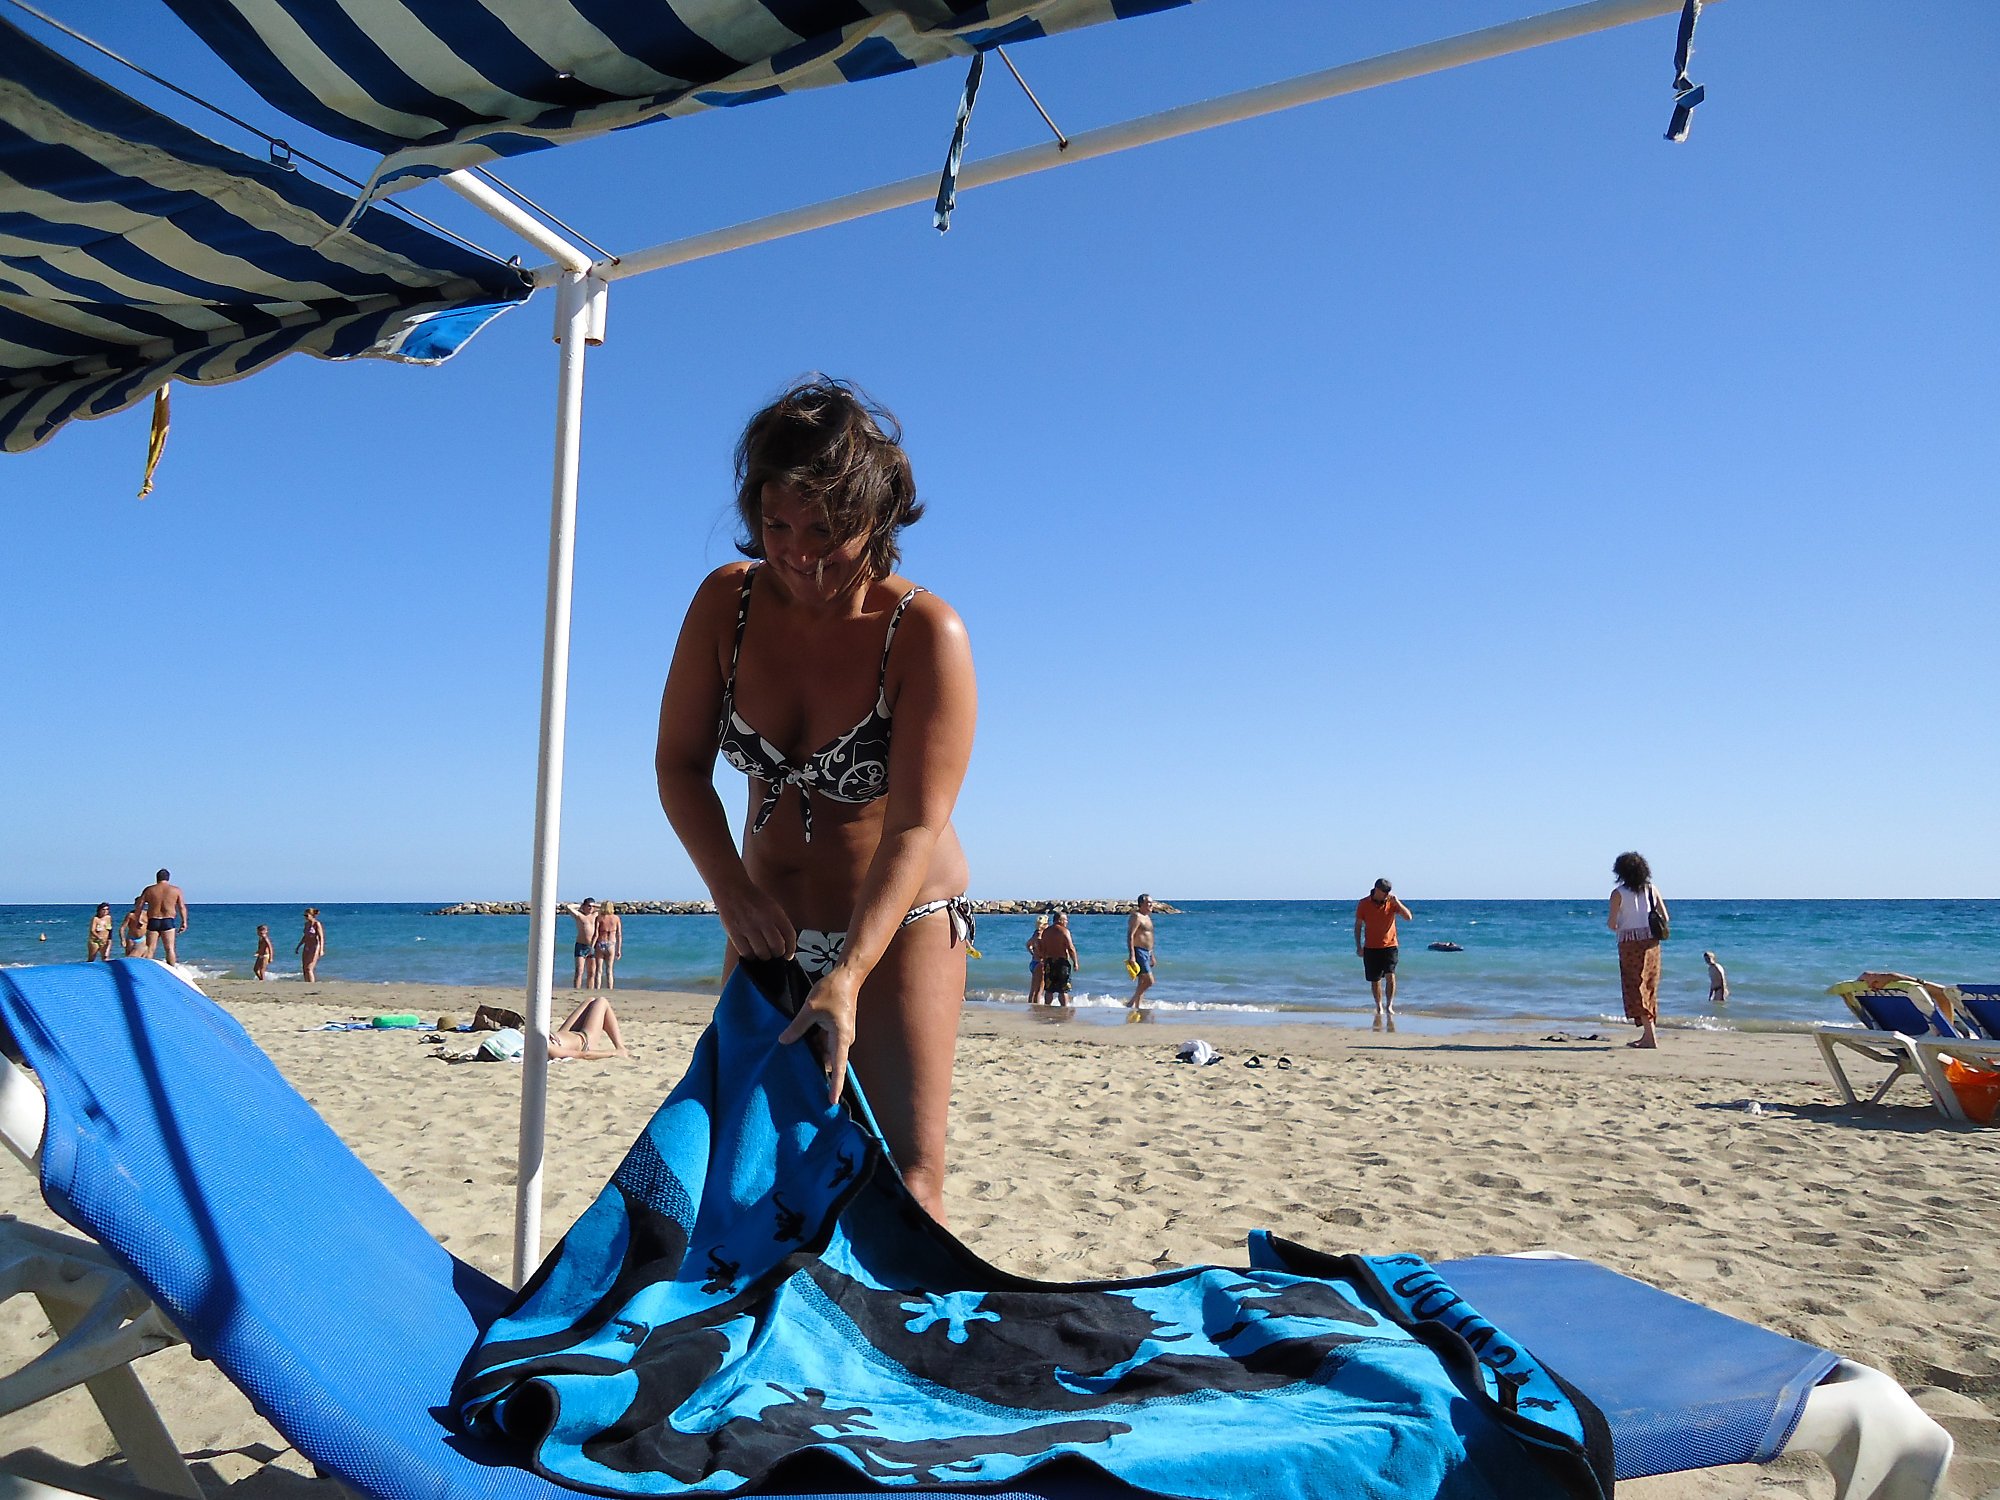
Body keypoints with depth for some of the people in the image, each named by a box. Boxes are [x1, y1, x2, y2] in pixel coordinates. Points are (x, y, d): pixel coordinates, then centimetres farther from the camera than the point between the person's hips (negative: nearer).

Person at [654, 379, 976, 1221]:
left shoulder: (926, 635, -23)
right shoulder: (727, 602, -10)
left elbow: (914, 830, -27)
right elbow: (680, 764, -3)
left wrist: (846, 978, -36)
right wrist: (731, 889, -17)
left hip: (900, 927, -4)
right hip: (768, 920, 5)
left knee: (905, 1171, -6)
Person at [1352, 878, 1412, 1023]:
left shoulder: (1391, 903, -1)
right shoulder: (1363, 904, -2)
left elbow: (1408, 917, -8)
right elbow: (1358, 925, 5)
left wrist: (1397, 902, -19)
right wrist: (1358, 946, 1)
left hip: (1390, 946, -1)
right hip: (1371, 948, 1)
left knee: (1390, 975, -17)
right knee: (1375, 980, 7)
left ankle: (1389, 1006, -11)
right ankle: (1379, 1007, 23)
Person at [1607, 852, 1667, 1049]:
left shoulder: (1618, 893, -8)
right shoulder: (1651, 889, 6)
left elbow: (1611, 924, -10)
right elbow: (1664, 917, 6)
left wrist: (1614, 926, 12)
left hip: (1630, 944, -5)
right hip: (1651, 942, 5)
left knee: (1636, 988, -2)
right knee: (1649, 987, 14)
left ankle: (1650, 1037, -8)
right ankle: (1648, 1034, 19)